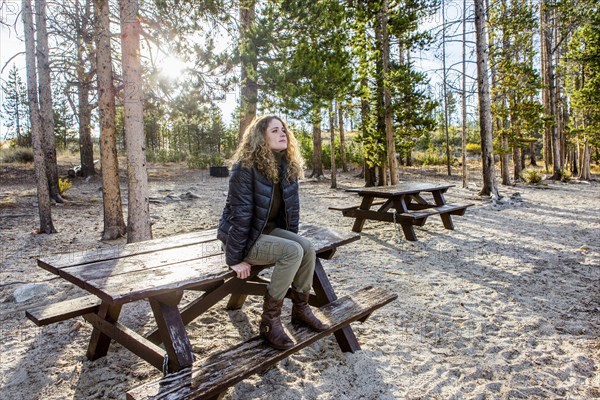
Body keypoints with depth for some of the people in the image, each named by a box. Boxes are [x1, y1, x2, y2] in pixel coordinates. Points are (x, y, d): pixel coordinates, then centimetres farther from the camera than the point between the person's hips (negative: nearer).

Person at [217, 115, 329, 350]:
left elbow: (291, 207, 8)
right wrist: (235, 258, -22)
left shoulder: (288, 166, 1)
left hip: (270, 230, 7)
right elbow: (240, 212, -24)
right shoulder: (246, 167, -22)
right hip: (244, 236, -7)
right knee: (293, 251, -26)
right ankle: (270, 319, -13)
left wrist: (291, 238, 8)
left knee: (307, 247, -16)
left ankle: (300, 308, 3)